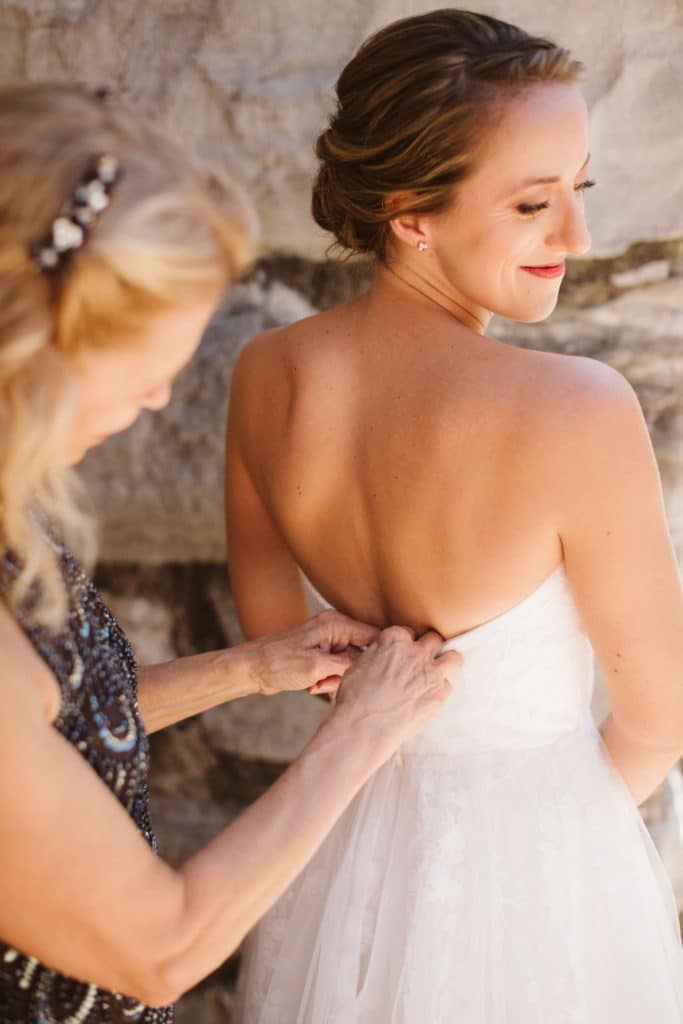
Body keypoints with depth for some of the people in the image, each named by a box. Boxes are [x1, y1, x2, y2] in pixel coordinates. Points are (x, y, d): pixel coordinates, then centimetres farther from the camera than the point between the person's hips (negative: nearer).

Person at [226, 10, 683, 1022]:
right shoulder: (579, 413, -32)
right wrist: (592, 794, 3)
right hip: (529, 854, -4)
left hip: (354, 831, 5)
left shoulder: (266, 374, -15)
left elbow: (272, 622, 0)